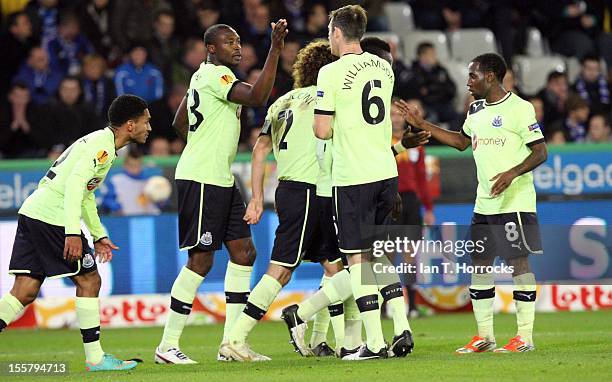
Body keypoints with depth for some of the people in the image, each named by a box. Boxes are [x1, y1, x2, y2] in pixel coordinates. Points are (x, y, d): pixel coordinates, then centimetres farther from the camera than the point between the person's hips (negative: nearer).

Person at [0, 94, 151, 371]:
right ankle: (95, 358, 5)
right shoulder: (103, 144, -9)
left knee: (25, 291, 3)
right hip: (51, 216, -9)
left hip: (31, 213, 9)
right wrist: (73, 233, -27)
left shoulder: (98, 141, 22)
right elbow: (74, 183, -22)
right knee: (88, 280, 0)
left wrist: (98, 236, 31)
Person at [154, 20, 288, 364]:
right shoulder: (216, 75, -14)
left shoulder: (202, 77, 16)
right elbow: (257, 97, -29)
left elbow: (180, 123, 25)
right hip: (201, 181, -10)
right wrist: (275, 50, -30)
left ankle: (231, 341, 9)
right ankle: (168, 345, -1)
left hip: (221, 180, 10)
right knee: (201, 260, -7)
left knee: (244, 252, 8)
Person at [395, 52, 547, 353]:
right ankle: (484, 336, 13)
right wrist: (422, 125, 25)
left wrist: (512, 173, -24)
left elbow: (540, 152, -10)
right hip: (484, 203, 8)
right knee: (478, 264, 7)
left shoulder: (519, 108, -10)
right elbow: (461, 141, 30)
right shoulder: (476, 110, 14)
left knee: (518, 263, -6)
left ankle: (525, 337, -2)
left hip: (515, 202, -8)